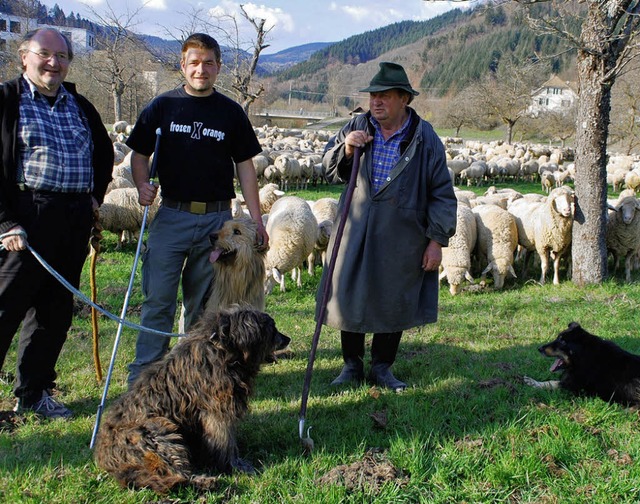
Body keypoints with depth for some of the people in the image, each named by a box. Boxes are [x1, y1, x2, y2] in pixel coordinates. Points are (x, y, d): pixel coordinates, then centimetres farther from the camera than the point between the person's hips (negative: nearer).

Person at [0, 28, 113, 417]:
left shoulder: (80, 106, 16)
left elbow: (104, 152, 31)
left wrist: (96, 195, 19)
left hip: (76, 221, 6)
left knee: (55, 311, 11)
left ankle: (34, 392, 24)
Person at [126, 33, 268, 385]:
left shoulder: (231, 112, 7)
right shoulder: (162, 106, 5)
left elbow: (245, 166, 8)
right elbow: (139, 154, 9)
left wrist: (256, 219, 4)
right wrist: (142, 185, -12)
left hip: (218, 218, 1)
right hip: (171, 215, -1)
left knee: (203, 302, 9)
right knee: (158, 298, -4)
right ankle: (143, 375, 3)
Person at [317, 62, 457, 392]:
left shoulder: (425, 138, -3)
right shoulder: (356, 127, 5)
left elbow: (442, 193, -1)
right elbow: (330, 169, 13)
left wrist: (437, 240, -5)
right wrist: (346, 150, -9)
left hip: (401, 237, -2)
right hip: (356, 230, 2)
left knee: (392, 301, 8)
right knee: (349, 295, 6)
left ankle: (382, 367, 25)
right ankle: (352, 364, 22)